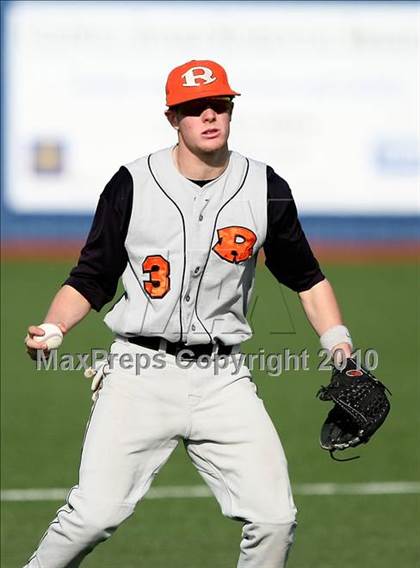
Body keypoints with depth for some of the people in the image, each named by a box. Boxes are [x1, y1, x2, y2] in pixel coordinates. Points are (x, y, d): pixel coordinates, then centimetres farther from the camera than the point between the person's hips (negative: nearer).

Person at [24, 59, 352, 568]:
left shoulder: (265, 190, 3)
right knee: (95, 514, -13)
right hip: (140, 372, -2)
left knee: (274, 518, -7)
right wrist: (50, 330, -13)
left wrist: (340, 347, 2)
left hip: (222, 379, 2)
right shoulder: (132, 185, -2)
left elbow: (306, 278, 14)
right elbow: (91, 279, 5)